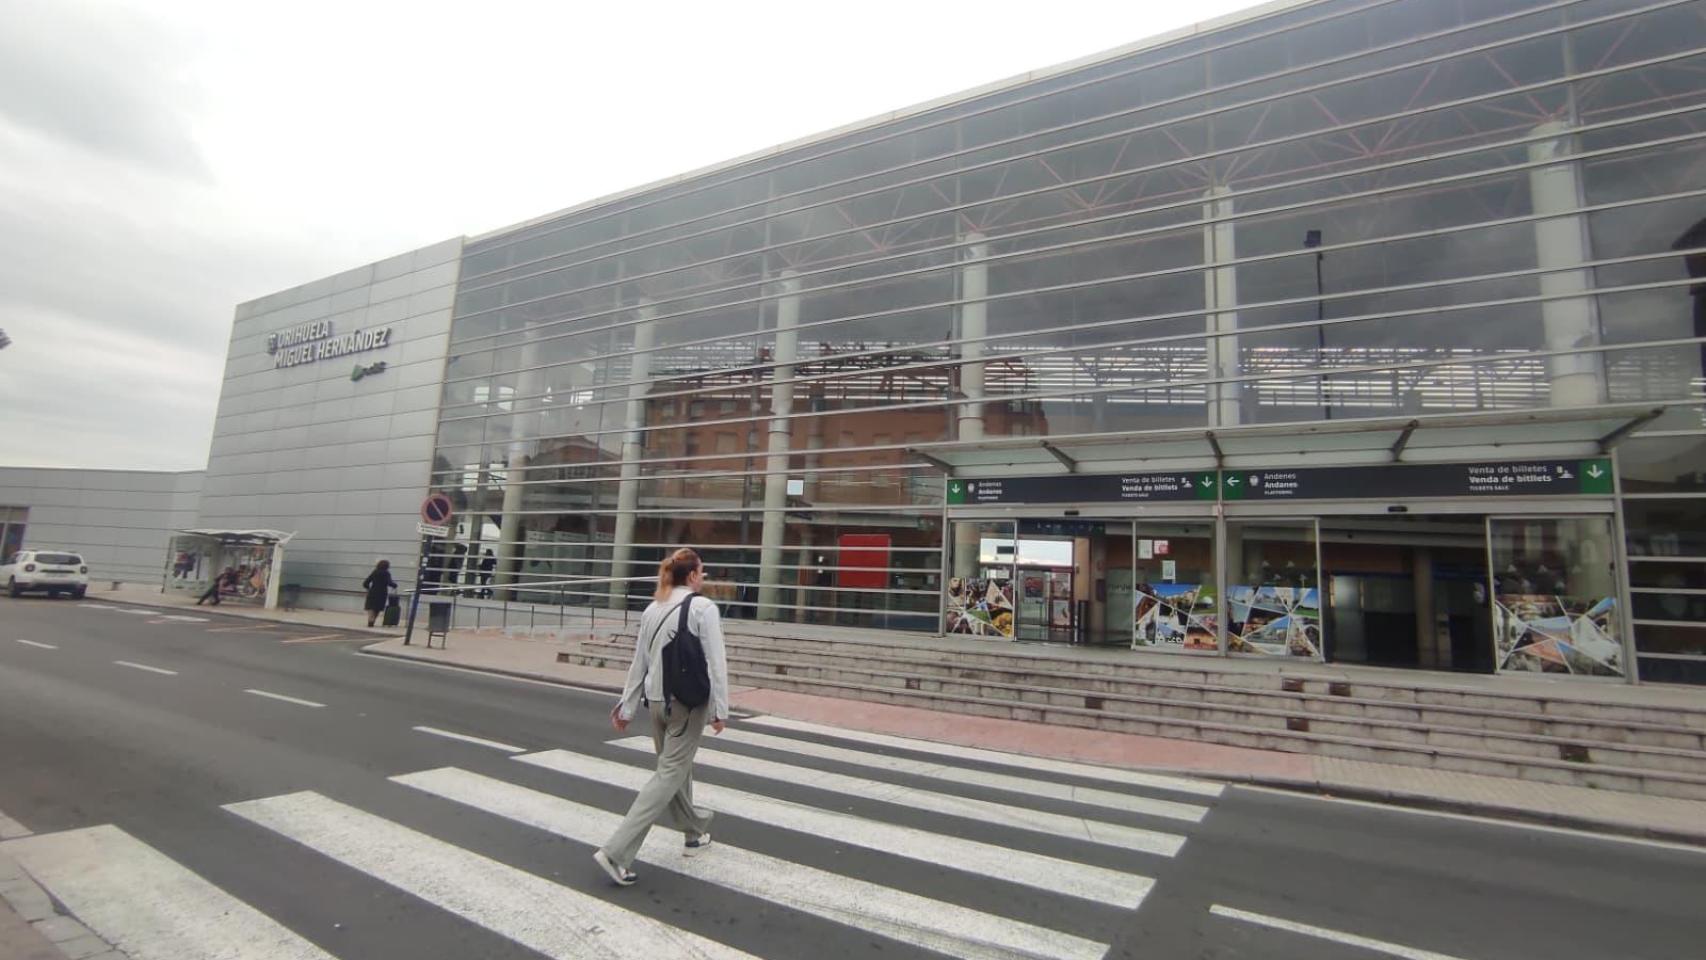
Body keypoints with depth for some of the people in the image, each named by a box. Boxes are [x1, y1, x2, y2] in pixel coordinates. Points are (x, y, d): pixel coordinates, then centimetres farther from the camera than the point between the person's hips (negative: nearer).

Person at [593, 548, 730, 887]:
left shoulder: (652, 609, 5)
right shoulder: (703, 608, -13)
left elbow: (639, 662, 9)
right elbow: (715, 661, -15)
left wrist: (627, 706, 13)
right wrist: (721, 709, -11)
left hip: (657, 701, 7)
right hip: (688, 702, -7)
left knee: (678, 768, 21)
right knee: (669, 775, 0)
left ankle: (695, 833, 39)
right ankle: (616, 851, -5)